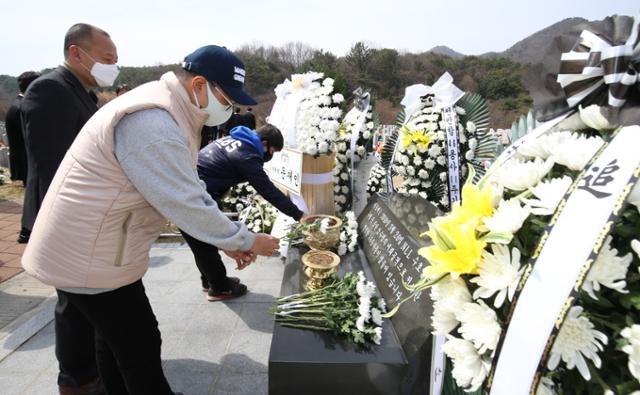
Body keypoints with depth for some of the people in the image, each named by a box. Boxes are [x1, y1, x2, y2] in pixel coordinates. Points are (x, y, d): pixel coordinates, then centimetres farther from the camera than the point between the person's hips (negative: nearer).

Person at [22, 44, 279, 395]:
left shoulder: (172, 113, 6)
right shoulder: (152, 122, -27)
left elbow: (188, 191, 11)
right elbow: (186, 205, -28)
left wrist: (228, 241, 6)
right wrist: (248, 241, -14)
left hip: (93, 249, 10)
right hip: (88, 258, -9)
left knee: (116, 341, 22)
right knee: (140, 349, 3)